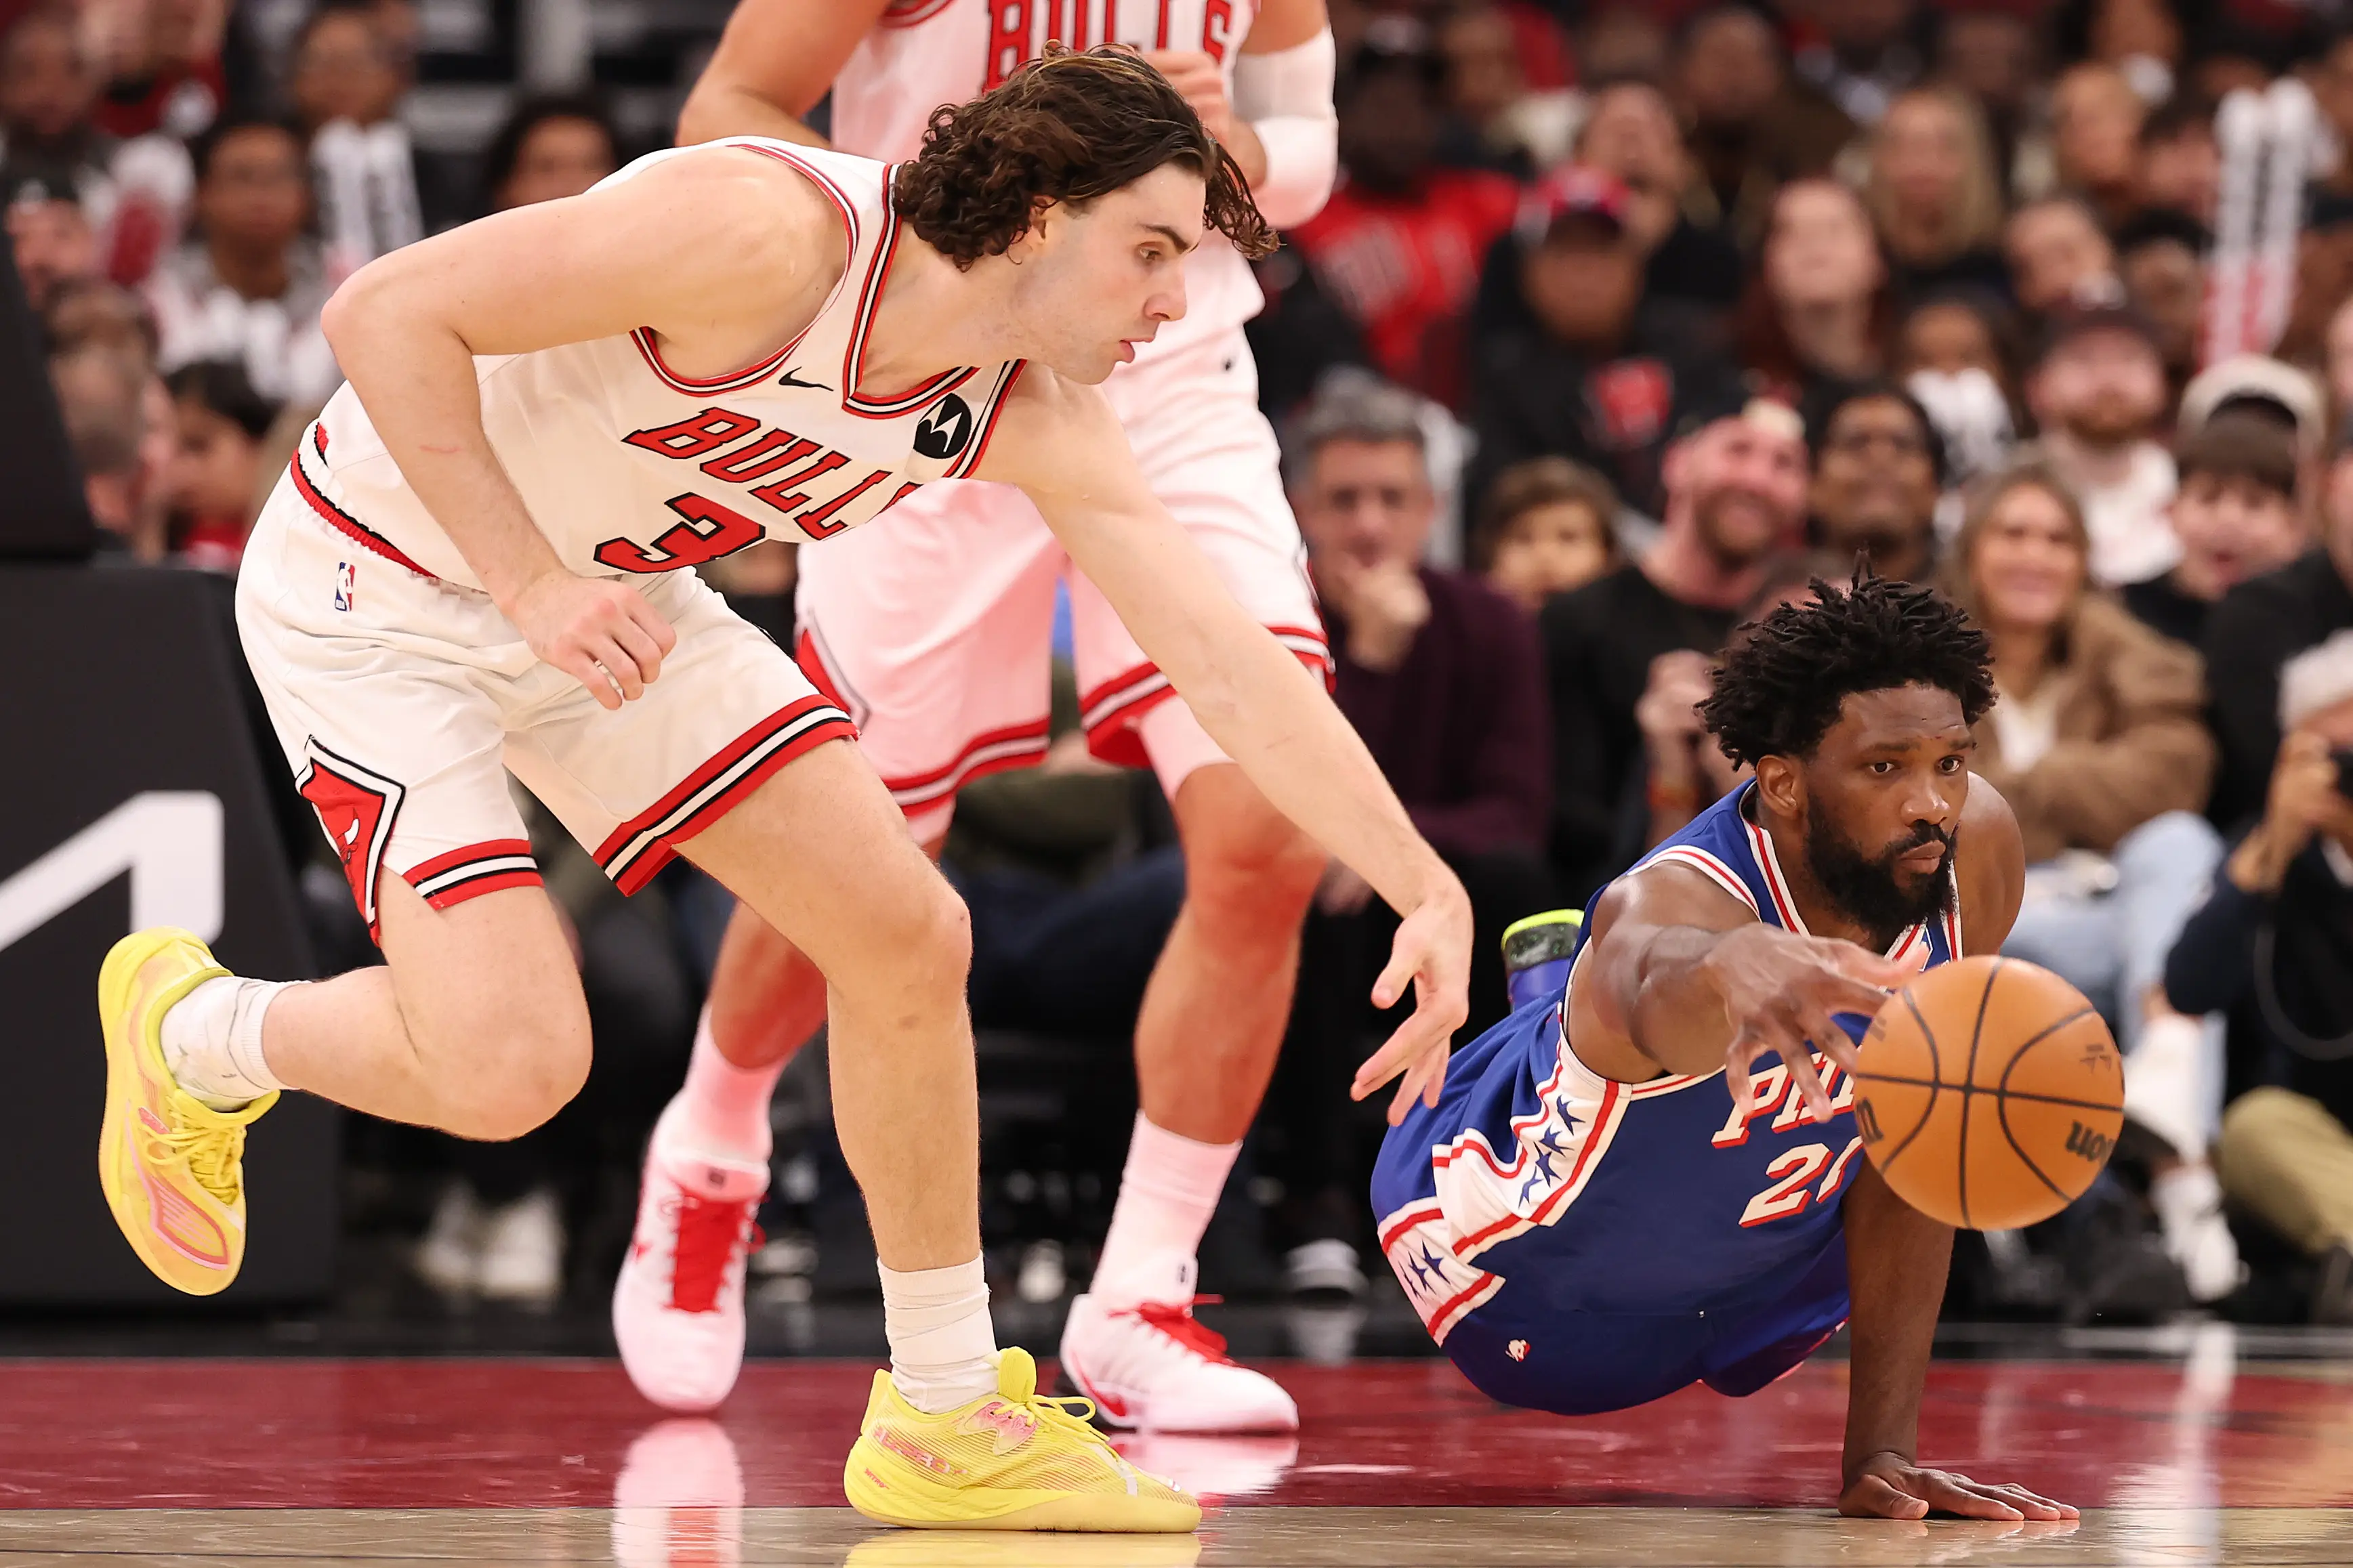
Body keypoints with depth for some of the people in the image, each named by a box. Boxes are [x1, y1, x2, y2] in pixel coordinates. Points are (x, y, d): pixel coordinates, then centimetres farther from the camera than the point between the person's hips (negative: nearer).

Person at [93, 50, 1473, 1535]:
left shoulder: (1039, 422, -10)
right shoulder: (773, 231, -32)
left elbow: (1237, 670, -7)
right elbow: (386, 313, -30)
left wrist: (1431, 893, -14)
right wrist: (531, 583, -31)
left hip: (610, 597, 7)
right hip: (372, 587, -7)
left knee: (907, 937, -2)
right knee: (509, 1063, -18)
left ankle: (947, 1420, 13)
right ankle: (199, 1037, 14)